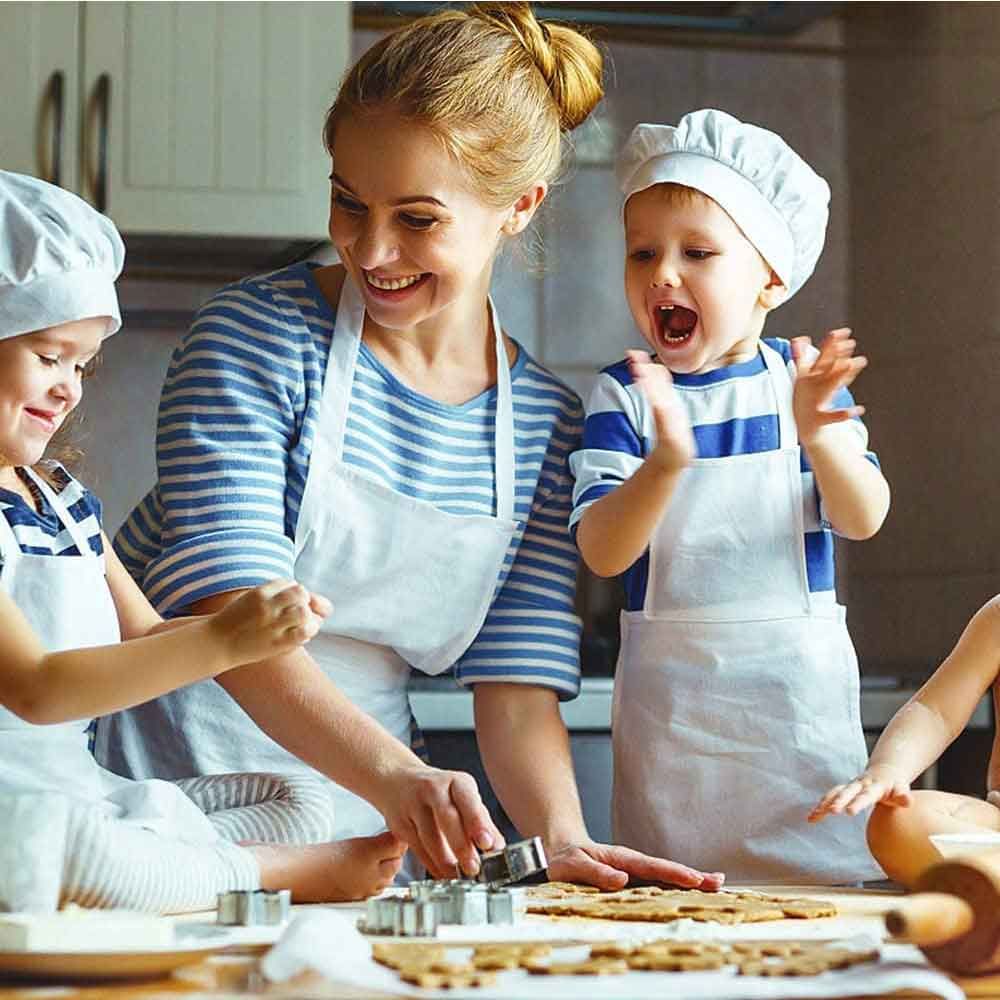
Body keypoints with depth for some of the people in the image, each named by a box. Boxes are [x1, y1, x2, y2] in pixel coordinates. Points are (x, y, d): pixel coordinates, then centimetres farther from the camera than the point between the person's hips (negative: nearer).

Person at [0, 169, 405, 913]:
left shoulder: (62, 495, 14)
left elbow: (144, 638, 19)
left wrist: (259, 625, -1)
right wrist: (220, 642, -27)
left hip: (82, 790, 9)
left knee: (303, 803, 12)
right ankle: (285, 875, -17)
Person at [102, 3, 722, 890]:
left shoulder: (547, 423, 4)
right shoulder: (258, 335, -10)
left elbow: (518, 678, 3)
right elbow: (228, 604, -20)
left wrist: (562, 838, -17)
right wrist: (392, 774, -34)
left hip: (362, 801, 3)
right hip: (168, 782, -3)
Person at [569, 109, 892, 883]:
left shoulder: (804, 379, 0)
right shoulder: (624, 394, -3)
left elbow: (863, 520, -9)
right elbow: (602, 553, -14)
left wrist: (819, 435, -29)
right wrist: (666, 463, -33)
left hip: (796, 682, 1)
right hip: (669, 695, 0)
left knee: (821, 879, 4)